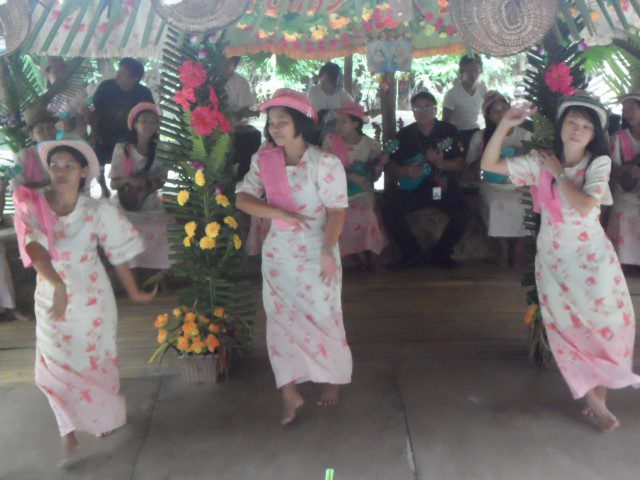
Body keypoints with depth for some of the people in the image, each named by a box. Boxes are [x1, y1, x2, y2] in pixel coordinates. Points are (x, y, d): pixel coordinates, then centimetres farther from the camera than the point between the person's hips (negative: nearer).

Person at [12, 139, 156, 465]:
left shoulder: (97, 210, -11)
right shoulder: (32, 205, -13)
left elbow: (118, 255, -4)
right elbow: (34, 249, -28)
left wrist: (134, 292, 1)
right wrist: (58, 284, -43)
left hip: (92, 297, 0)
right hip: (51, 297, 1)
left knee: (97, 359, 14)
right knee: (52, 368, 0)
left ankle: (107, 416, 40)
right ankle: (69, 432, 18)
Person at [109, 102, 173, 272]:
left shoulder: (159, 150, 5)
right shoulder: (122, 149, 0)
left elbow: (162, 180, 10)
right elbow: (113, 184, 0)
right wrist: (128, 180, -20)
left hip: (150, 207, 2)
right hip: (126, 206, -2)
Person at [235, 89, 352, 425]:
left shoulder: (325, 163, -11)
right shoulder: (263, 160, 1)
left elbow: (336, 211, -16)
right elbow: (242, 198, -8)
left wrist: (328, 249, -30)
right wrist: (279, 212, -22)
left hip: (316, 254, -3)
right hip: (277, 252, 4)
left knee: (323, 318, 5)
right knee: (280, 319, 3)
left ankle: (332, 381, 30)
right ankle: (290, 395, 14)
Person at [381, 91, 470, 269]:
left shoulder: (449, 131, 2)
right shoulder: (404, 134, 4)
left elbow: (458, 164, -1)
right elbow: (390, 165, 6)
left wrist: (441, 163, -21)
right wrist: (404, 172, -15)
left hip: (443, 185, -1)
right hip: (412, 186, 1)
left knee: (462, 213, -26)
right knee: (389, 210, -23)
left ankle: (440, 254, -1)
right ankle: (413, 254, -5)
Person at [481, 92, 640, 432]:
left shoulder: (599, 163, -6)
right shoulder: (539, 162, -3)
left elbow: (584, 203, -22)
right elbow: (488, 164, -6)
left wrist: (558, 173, -13)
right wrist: (504, 125, -15)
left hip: (592, 257, -1)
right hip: (554, 258, 1)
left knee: (605, 323, 2)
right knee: (569, 328, 4)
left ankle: (599, 393, 24)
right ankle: (595, 403, 19)